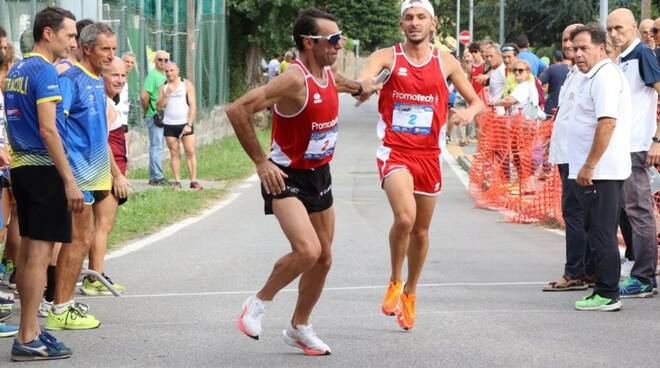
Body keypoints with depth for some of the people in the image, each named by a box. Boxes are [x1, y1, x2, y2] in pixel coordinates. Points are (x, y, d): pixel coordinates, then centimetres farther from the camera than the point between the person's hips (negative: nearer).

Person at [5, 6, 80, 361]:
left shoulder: (16, 70, 14)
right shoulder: (45, 71, -14)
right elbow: (47, 130, -20)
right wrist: (70, 181, -20)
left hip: (21, 167, 9)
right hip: (44, 169, -9)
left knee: (28, 249, 14)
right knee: (39, 252, -7)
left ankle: (29, 329, 20)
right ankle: (27, 339, -7)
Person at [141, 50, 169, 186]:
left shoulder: (165, 76, 16)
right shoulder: (152, 75, -11)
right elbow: (144, 96, -19)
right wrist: (147, 112, -7)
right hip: (154, 117, -9)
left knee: (157, 147, 12)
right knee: (156, 146, -8)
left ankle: (155, 177, 17)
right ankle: (157, 177, -8)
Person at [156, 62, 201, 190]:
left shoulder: (187, 85, 3)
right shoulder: (163, 87, 11)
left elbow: (193, 106, -2)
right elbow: (159, 106, 4)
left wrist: (189, 124, -11)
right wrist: (166, 95, -13)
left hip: (185, 124, -2)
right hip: (169, 125, 2)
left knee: (190, 152, -8)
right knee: (174, 153, 1)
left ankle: (194, 181, -8)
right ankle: (177, 182, 2)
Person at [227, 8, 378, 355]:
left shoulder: (328, 74, 2)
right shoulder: (294, 80, -25)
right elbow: (237, 110, -31)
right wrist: (260, 161, -27)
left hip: (319, 176, 9)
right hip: (286, 177, -8)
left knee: (323, 259, 13)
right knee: (307, 251, -26)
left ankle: (299, 328, 32)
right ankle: (259, 302, -2)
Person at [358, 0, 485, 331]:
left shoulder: (446, 63, 5)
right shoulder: (387, 57, -2)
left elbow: (478, 101, 9)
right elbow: (362, 80, -22)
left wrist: (470, 112, -15)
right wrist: (364, 84, -47)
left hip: (429, 155, 3)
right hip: (395, 152, -3)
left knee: (421, 231, 13)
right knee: (405, 217, -26)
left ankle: (410, 293, 36)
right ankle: (395, 282, -2)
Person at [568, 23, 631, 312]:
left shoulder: (605, 76, -14)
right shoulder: (595, 77, 19)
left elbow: (607, 123, -24)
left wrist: (589, 166, -22)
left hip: (599, 172, -11)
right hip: (595, 171, 11)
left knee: (601, 235, -7)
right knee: (599, 234, 13)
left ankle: (607, 295, -3)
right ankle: (605, 291, 17)